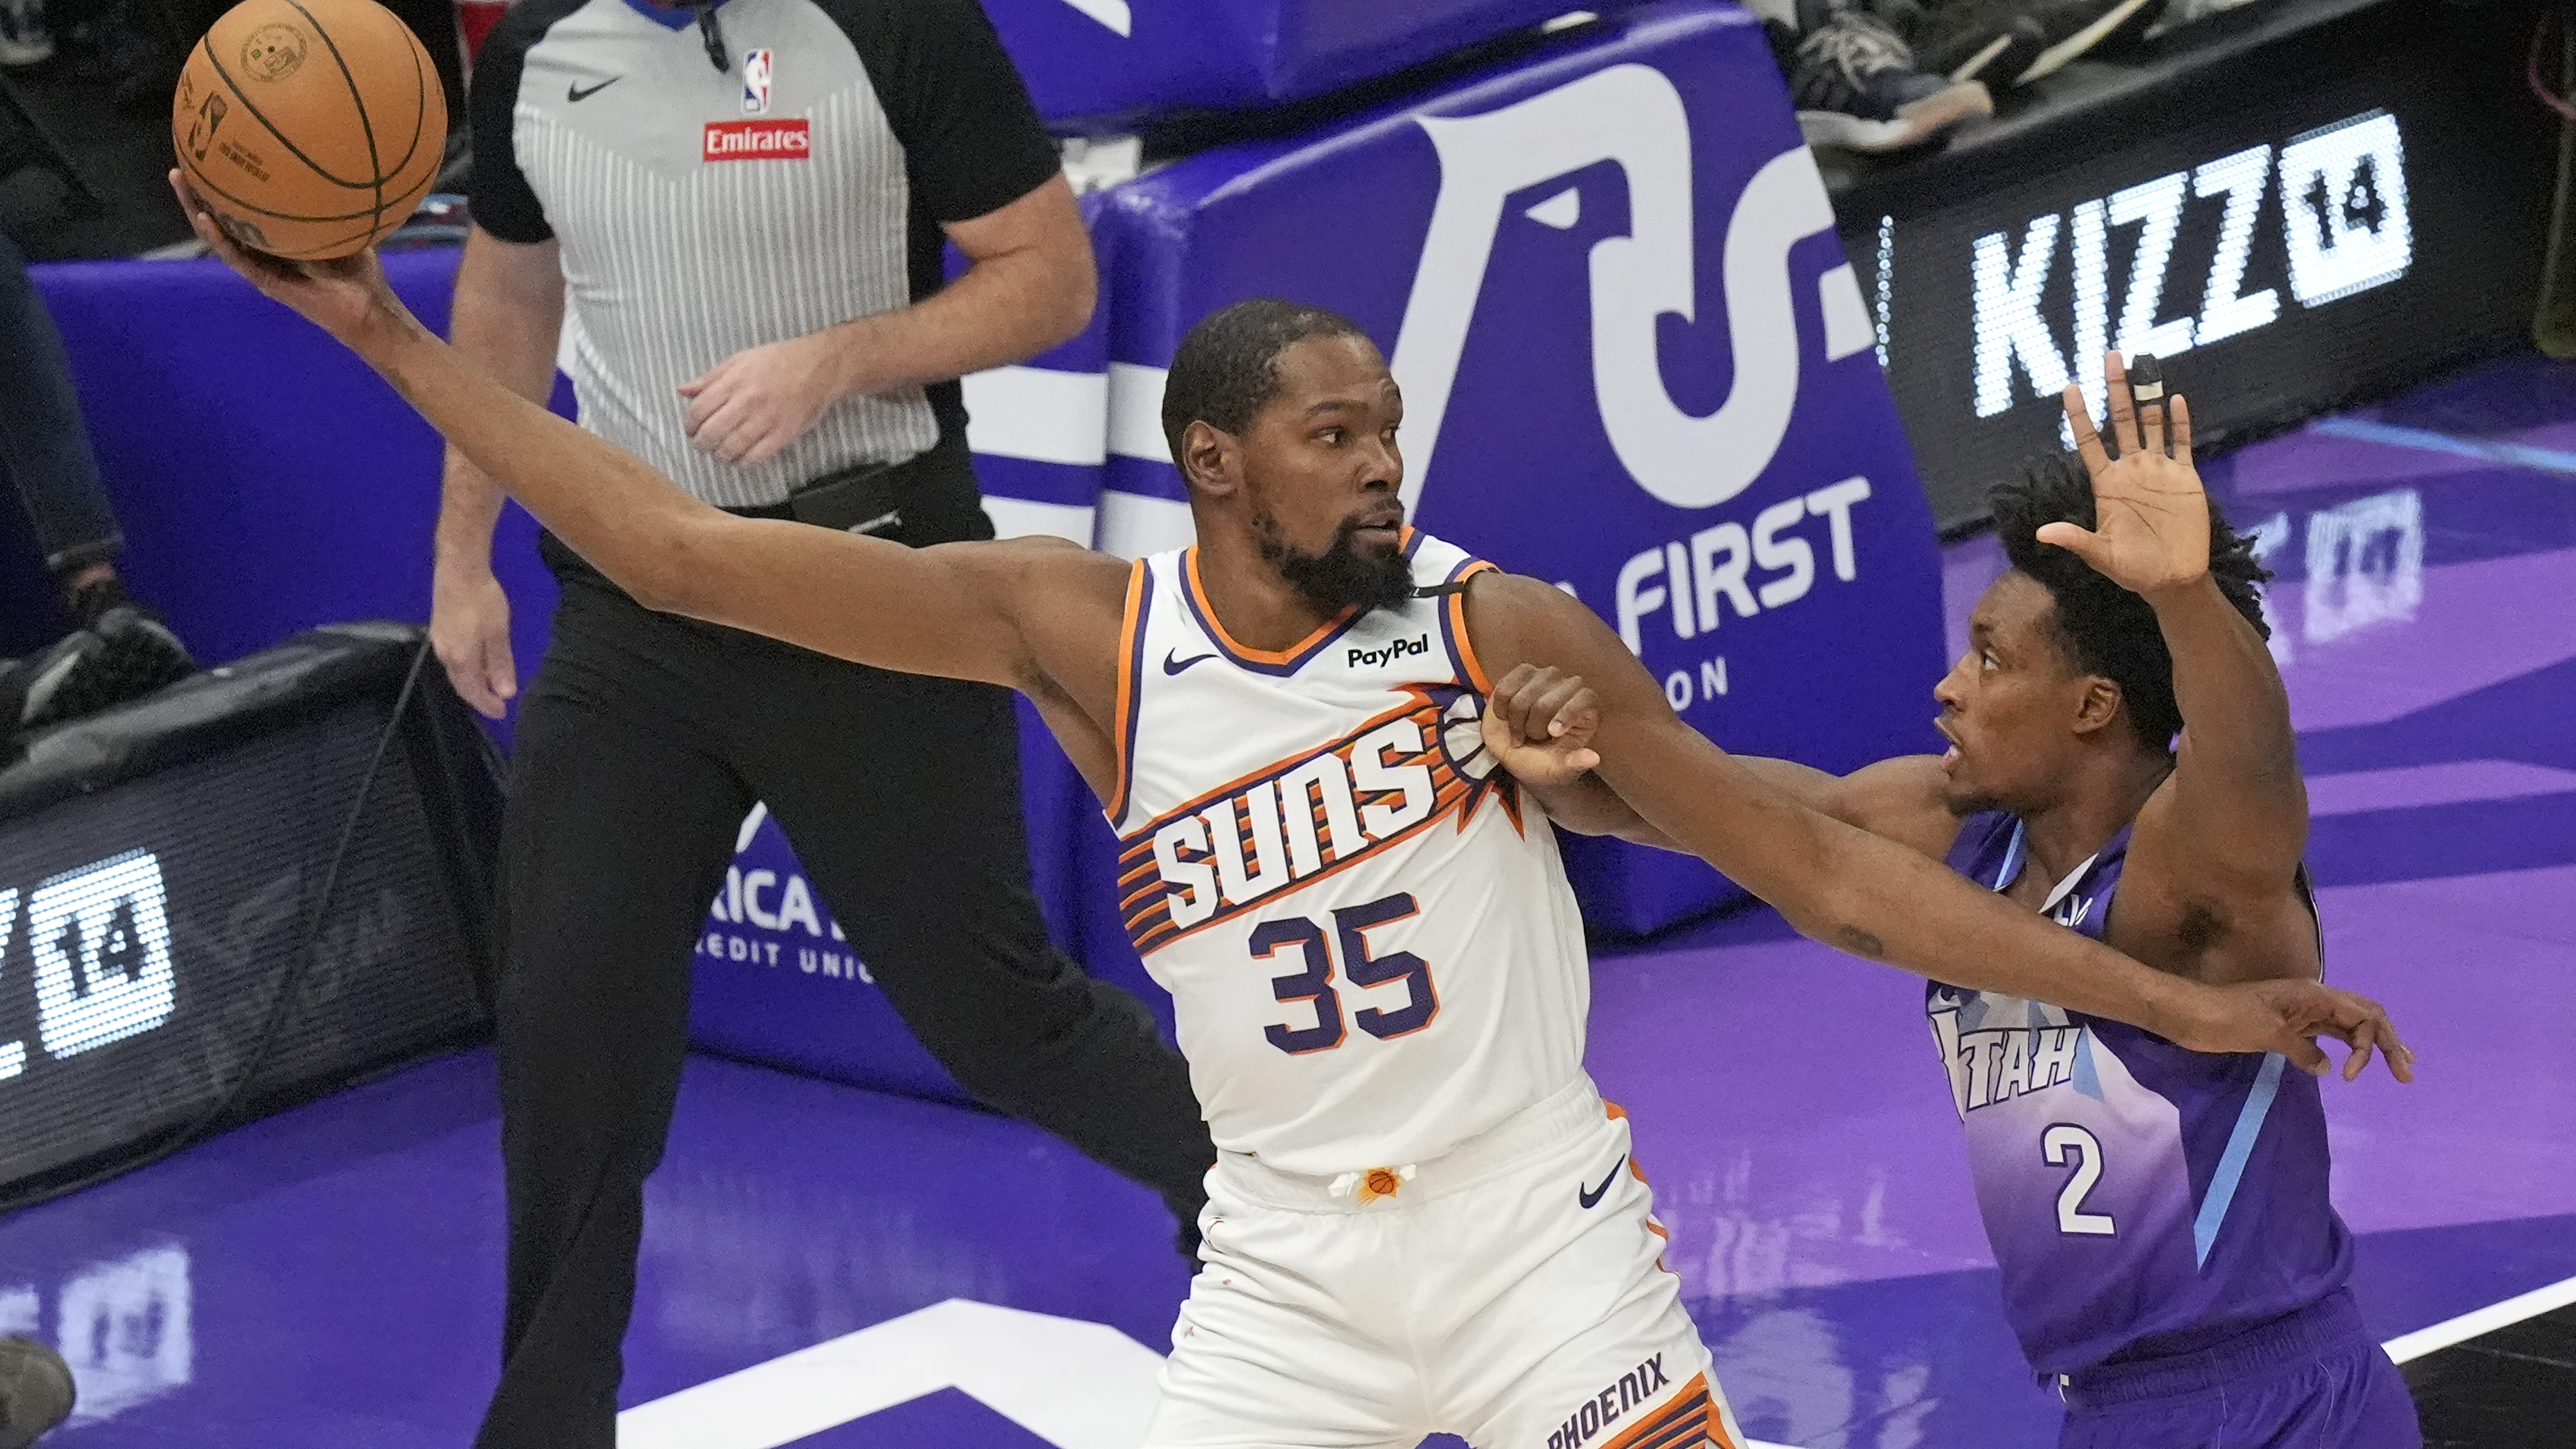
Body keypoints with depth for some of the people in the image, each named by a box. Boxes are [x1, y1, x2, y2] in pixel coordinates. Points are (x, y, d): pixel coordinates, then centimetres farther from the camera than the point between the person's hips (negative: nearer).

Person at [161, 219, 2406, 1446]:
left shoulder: (1498, 627, -9)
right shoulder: (1087, 631, -6)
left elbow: (1817, 867, -5)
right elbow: (684, 554, -7)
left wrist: (2164, 1002, -9)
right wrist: (390, 337, -10)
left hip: (1535, 1220, -2)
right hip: (1285, 1258, 2)